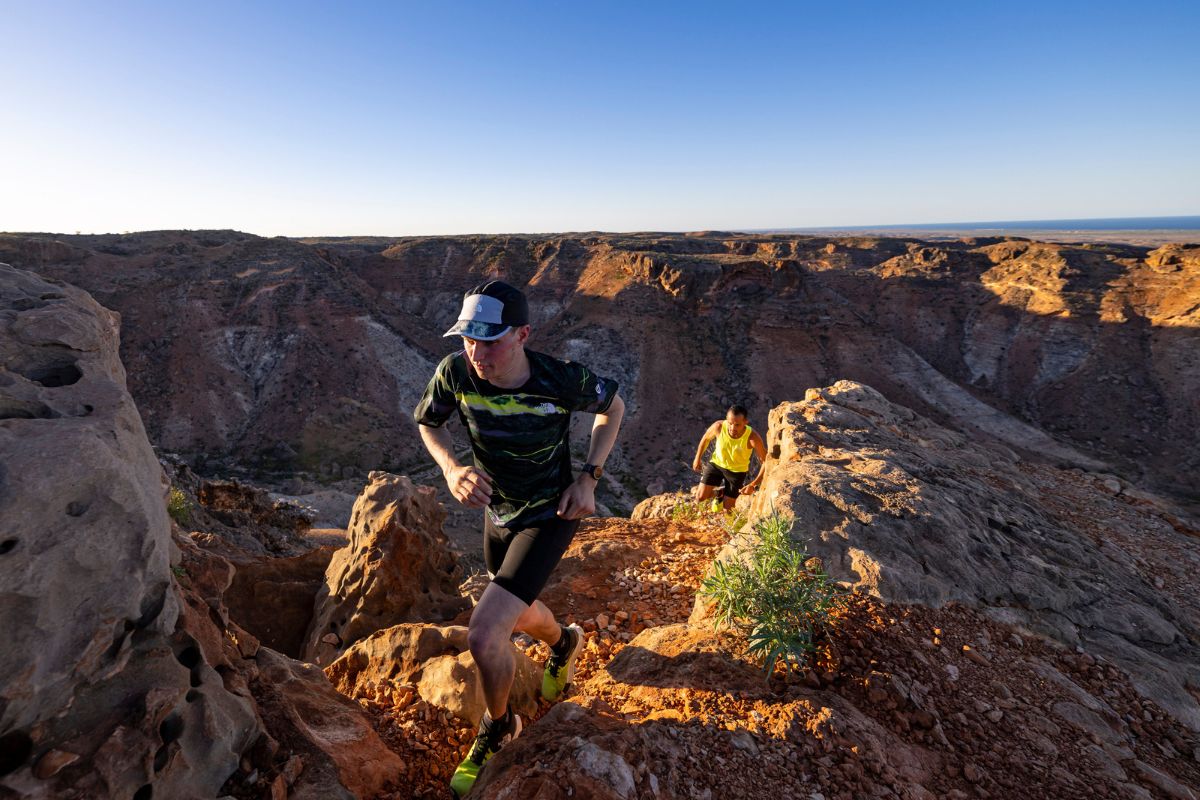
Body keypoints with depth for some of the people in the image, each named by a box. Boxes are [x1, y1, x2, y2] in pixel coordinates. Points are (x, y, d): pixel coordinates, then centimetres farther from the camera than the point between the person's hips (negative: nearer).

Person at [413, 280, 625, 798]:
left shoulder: (562, 380, -29)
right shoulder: (455, 372, -21)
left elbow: (613, 406, -7)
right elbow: (427, 422, 0)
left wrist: (589, 477, -14)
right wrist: (452, 468, -20)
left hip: (550, 515, -5)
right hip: (498, 510, 5)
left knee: (483, 634, -16)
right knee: (519, 614, 27)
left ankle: (497, 726, 17)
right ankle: (564, 643, 64)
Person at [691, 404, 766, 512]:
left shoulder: (752, 437, -34)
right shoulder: (718, 426, -27)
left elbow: (766, 461, -26)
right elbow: (706, 439, -4)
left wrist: (753, 484, -32)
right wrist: (697, 458, 6)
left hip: (737, 471, -1)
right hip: (716, 463, 1)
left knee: (727, 508, 5)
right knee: (700, 497, -8)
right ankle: (718, 493, 26)